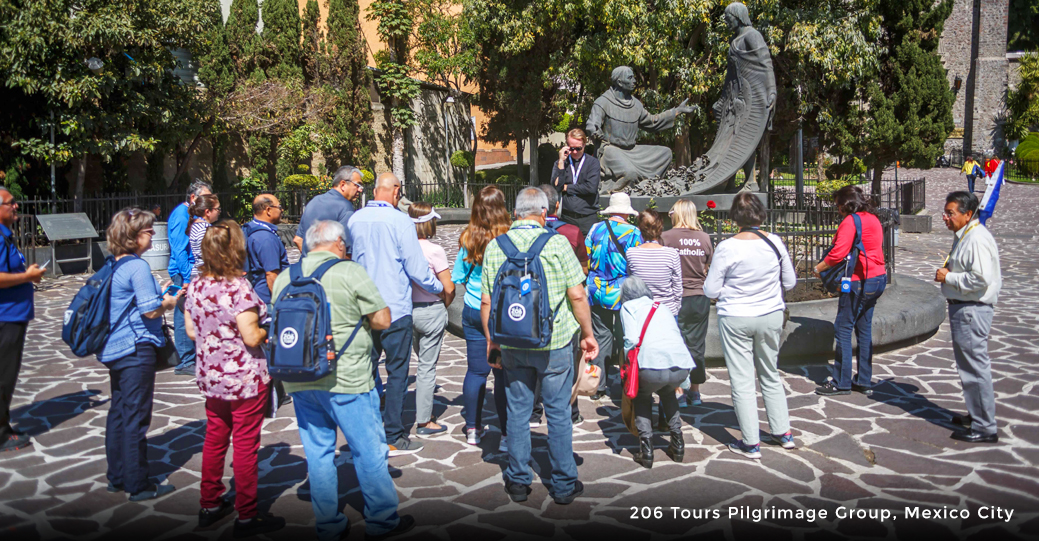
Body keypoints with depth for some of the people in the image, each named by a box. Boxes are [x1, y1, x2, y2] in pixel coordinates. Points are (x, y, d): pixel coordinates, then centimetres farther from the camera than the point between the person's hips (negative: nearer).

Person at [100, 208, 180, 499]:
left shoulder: (114, 266, 9)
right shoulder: (138, 267, -18)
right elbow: (151, 311, -20)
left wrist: (160, 297, 13)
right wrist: (171, 301, -3)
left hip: (114, 350, 9)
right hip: (136, 350, -9)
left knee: (118, 413, 17)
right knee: (135, 417, -1)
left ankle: (117, 477, 28)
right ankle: (138, 485, 9)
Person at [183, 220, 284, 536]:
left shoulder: (196, 286, 0)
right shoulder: (238, 288, -21)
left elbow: (191, 331, 9)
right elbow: (251, 338, -22)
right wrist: (269, 330, -3)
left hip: (210, 377, 7)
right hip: (245, 379, -7)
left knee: (215, 439, 20)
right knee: (245, 445, 4)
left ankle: (209, 505, 33)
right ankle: (246, 517, 15)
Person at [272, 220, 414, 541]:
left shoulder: (284, 277, 7)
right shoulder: (350, 272, -9)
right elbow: (382, 320, -9)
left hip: (299, 380, 6)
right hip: (346, 379, -5)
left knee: (317, 452, 14)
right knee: (369, 451, 8)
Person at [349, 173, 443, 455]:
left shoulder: (354, 219, 3)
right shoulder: (400, 221, -13)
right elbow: (416, 268, -12)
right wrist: (438, 287, 6)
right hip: (395, 309, -5)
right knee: (397, 373, 4)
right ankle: (393, 438, 8)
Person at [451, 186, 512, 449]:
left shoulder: (468, 239, -4)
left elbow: (457, 277, 5)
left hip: (473, 311, 3)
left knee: (476, 371, 11)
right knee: (504, 373, 3)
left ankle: (472, 429, 22)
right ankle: (507, 435, 9)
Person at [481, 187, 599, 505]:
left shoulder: (495, 247, 0)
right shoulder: (556, 243, -8)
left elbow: (486, 302, 1)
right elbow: (577, 295, -10)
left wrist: (490, 340, 12)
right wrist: (588, 334, 2)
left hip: (512, 344, 2)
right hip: (555, 342, -2)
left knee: (517, 412, 13)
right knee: (558, 413, 8)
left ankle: (518, 482, 23)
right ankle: (564, 485, 19)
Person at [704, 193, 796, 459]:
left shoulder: (727, 248, -16)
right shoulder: (776, 242, -6)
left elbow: (710, 290, -10)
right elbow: (790, 282, 5)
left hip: (736, 319, -4)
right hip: (771, 316, 4)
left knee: (742, 381, 5)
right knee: (771, 375, 20)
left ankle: (751, 443, 11)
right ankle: (783, 433, 28)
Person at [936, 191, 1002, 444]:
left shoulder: (977, 240, -19)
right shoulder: (963, 236, 14)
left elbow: (980, 279, -27)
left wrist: (949, 277, -16)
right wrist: (947, 274, 10)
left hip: (972, 311, -11)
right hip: (962, 308, 11)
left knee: (975, 366, -5)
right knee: (970, 365, 20)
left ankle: (984, 428, 4)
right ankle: (976, 415, 34)